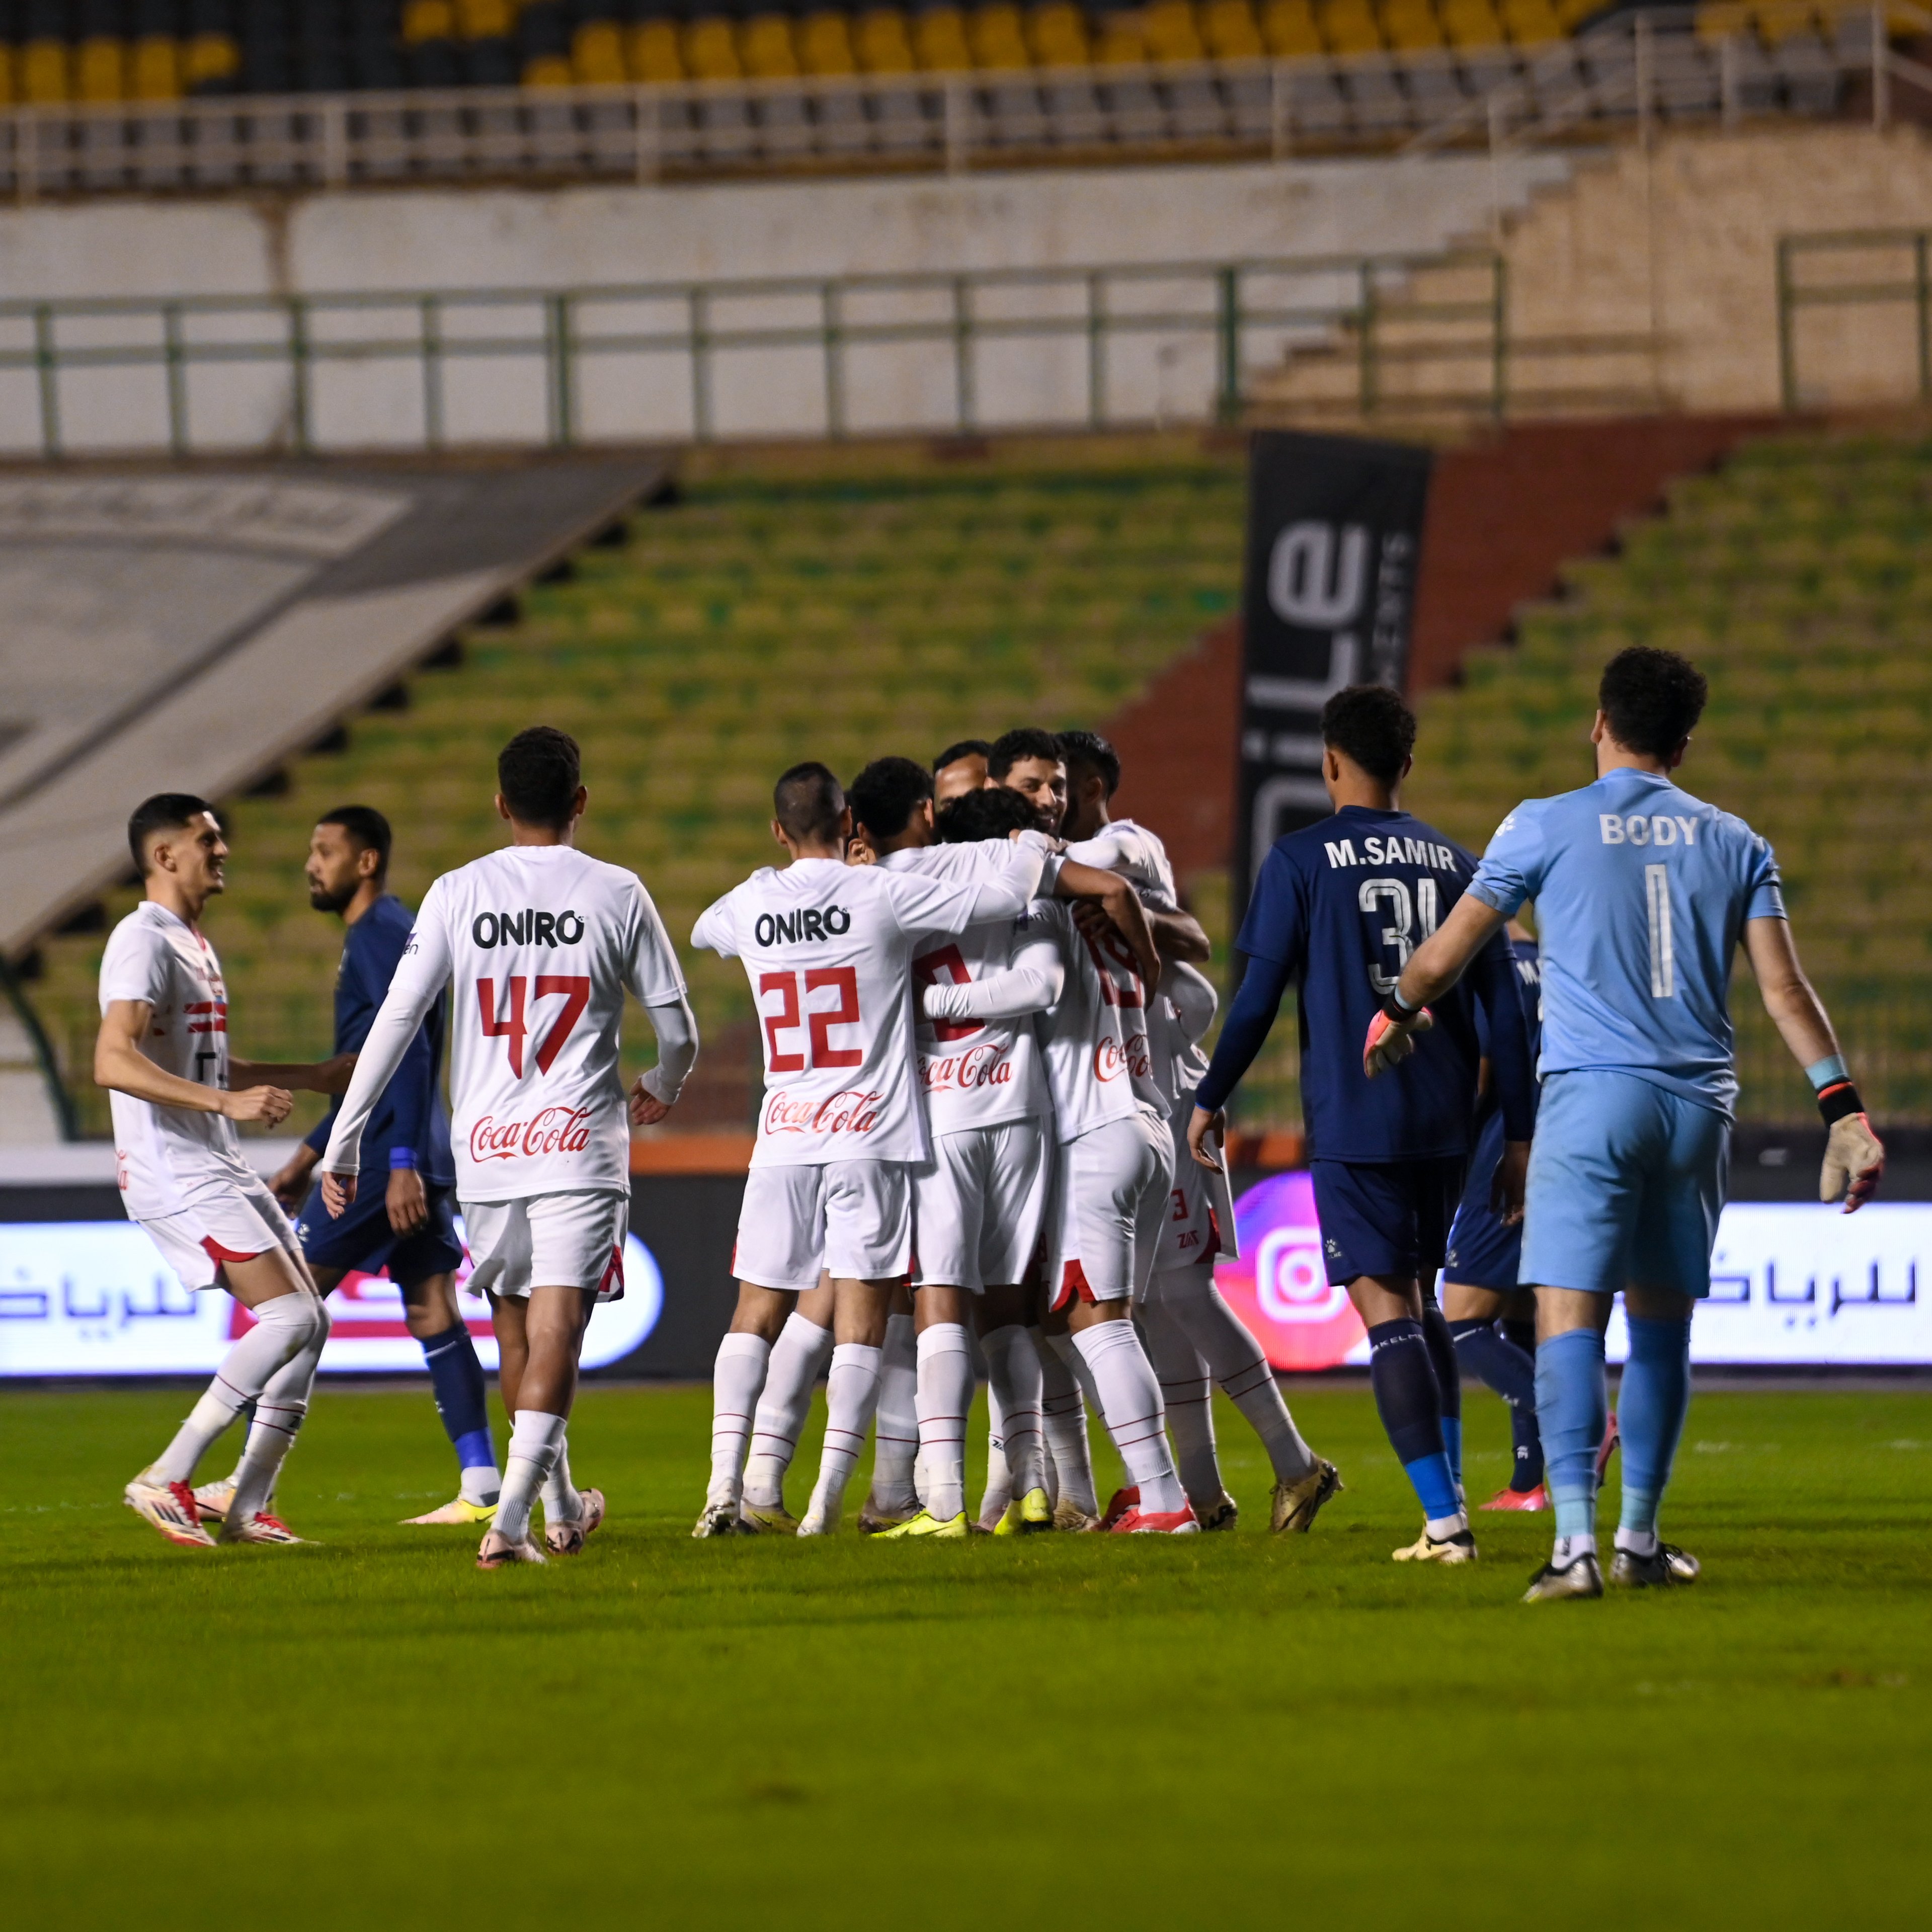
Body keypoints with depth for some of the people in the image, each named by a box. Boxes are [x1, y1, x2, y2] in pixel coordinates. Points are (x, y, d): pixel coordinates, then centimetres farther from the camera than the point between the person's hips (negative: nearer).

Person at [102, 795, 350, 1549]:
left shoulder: (196, 944, 19)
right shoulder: (143, 942, -13)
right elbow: (113, 1063, -25)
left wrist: (310, 1078, 28)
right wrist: (227, 1101, -31)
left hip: (222, 1170, 10)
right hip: (173, 1172, -10)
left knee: (309, 1322, 7)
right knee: (291, 1317, -17)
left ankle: (249, 1509, 10)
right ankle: (166, 1481, -14)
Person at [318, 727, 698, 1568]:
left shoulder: (457, 894, 2)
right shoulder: (617, 894, 0)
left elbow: (395, 1020, -1)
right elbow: (678, 1029, 5)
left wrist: (344, 1144, 5)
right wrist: (663, 1088, 29)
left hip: (485, 1147, 2)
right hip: (580, 1145, -2)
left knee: (514, 1331, 17)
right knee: (555, 1331, -7)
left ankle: (561, 1509, 29)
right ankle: (510, 1522, -21)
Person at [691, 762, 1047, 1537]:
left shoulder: (751, 904, 5)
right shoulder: (883, 896, -7)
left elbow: (703, 933, 29)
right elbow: (1005, 895, -7)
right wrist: (1035, 834, 12)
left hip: (783, 1138, 3)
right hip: (869, 1134, -3)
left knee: (757, 1312, 9)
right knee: (860, 1318, -1)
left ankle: (726, 1484, -4)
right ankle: (828, 1496, -8)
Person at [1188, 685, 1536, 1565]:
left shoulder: (1301, 860, -3)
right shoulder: (1455, 863, 9)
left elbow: (1259, 996, -5)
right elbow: (1503, 1006, 8)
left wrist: (1210, 1098, 7)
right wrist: (1517, 1135, 12)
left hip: (1351, 1122, -5)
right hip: (1443, 1122, 5)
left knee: (1385, 1310, -6)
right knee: (1420, 1300, 20)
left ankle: (1444, 1520, -15)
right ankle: (1447, 1497, 17)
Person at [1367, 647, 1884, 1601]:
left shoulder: (1544, 827, 2)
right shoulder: (1735, 844, 10)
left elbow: (1451, 948, 10)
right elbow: (1784, 990, 3)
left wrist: (1396, 1012, 29)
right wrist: (1842, 1105, 4)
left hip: (1592, 1093, -4)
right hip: (1699, 1106, 4)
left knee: (1569, 1318, -8)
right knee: (1661, 1320, 14)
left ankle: (1575, 1542, -20)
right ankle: (1640, 1539, 19)